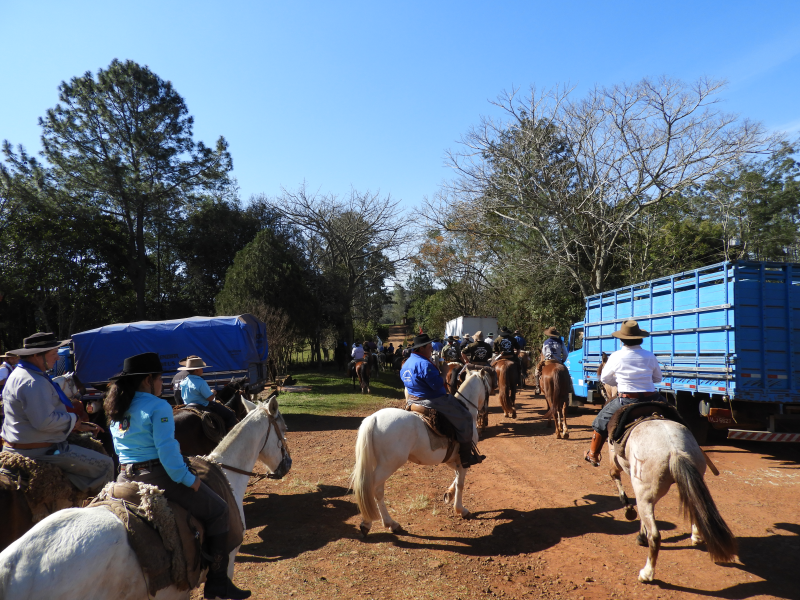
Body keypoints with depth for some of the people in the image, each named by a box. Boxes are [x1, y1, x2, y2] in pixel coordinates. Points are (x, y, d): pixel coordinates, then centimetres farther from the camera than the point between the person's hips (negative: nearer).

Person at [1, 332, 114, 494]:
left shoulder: (20, 374, 14)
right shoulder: (33, 382, -22)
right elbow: (44, 422, -29)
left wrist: (79, 426, 11)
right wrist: (74, 419, -12)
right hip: (38, 451, -11)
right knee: (105, 465, -12)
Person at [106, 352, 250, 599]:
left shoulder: (115, 410, 11)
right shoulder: (158, 407, -15)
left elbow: (120, 448, 18)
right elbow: (166, 449, -20)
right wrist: (188, 479, -12)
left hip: (125, 476, 9)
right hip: (157, 475, -8)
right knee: (218, 512, 2)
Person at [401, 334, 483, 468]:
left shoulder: (406, 364, 8)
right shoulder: (424, 364, -23)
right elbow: (438, 384, -25)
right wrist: (443, 374, -9)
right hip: (432, 401, -11)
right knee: (465, 418, -2)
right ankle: (466, 457, 3)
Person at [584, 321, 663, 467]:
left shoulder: (616, 357, -7)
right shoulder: (649, 356, 0)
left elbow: (604, 379, 5)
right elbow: (658, 378, 13)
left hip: (626, 400, -2)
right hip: (651, 399, 2)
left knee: (602, 420, 18)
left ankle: (593, 455, 26)